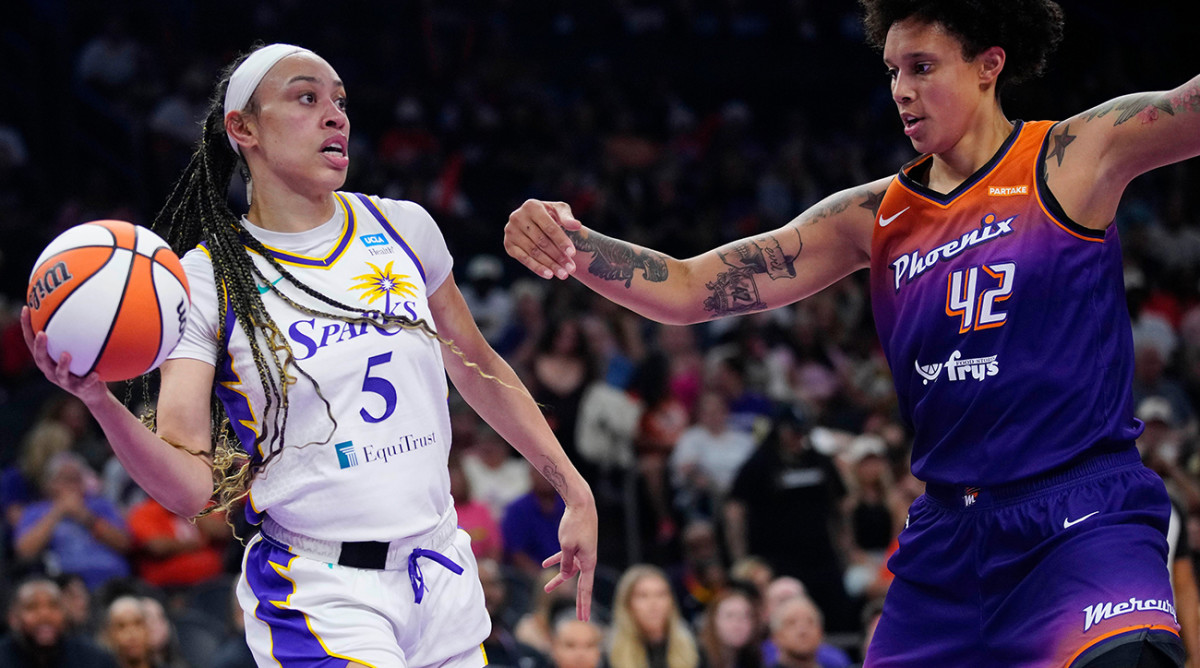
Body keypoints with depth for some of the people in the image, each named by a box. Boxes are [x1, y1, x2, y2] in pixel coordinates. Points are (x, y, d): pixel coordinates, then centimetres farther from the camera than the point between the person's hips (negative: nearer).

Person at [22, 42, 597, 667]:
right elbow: (191, 489, -14)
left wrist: (575, 491, 18)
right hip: (320, 602, -5)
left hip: (443, 578, 5)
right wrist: (99, 402, -31)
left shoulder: (401, 227, 4)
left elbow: (478, 370, 19)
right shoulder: (205, 280, -7)